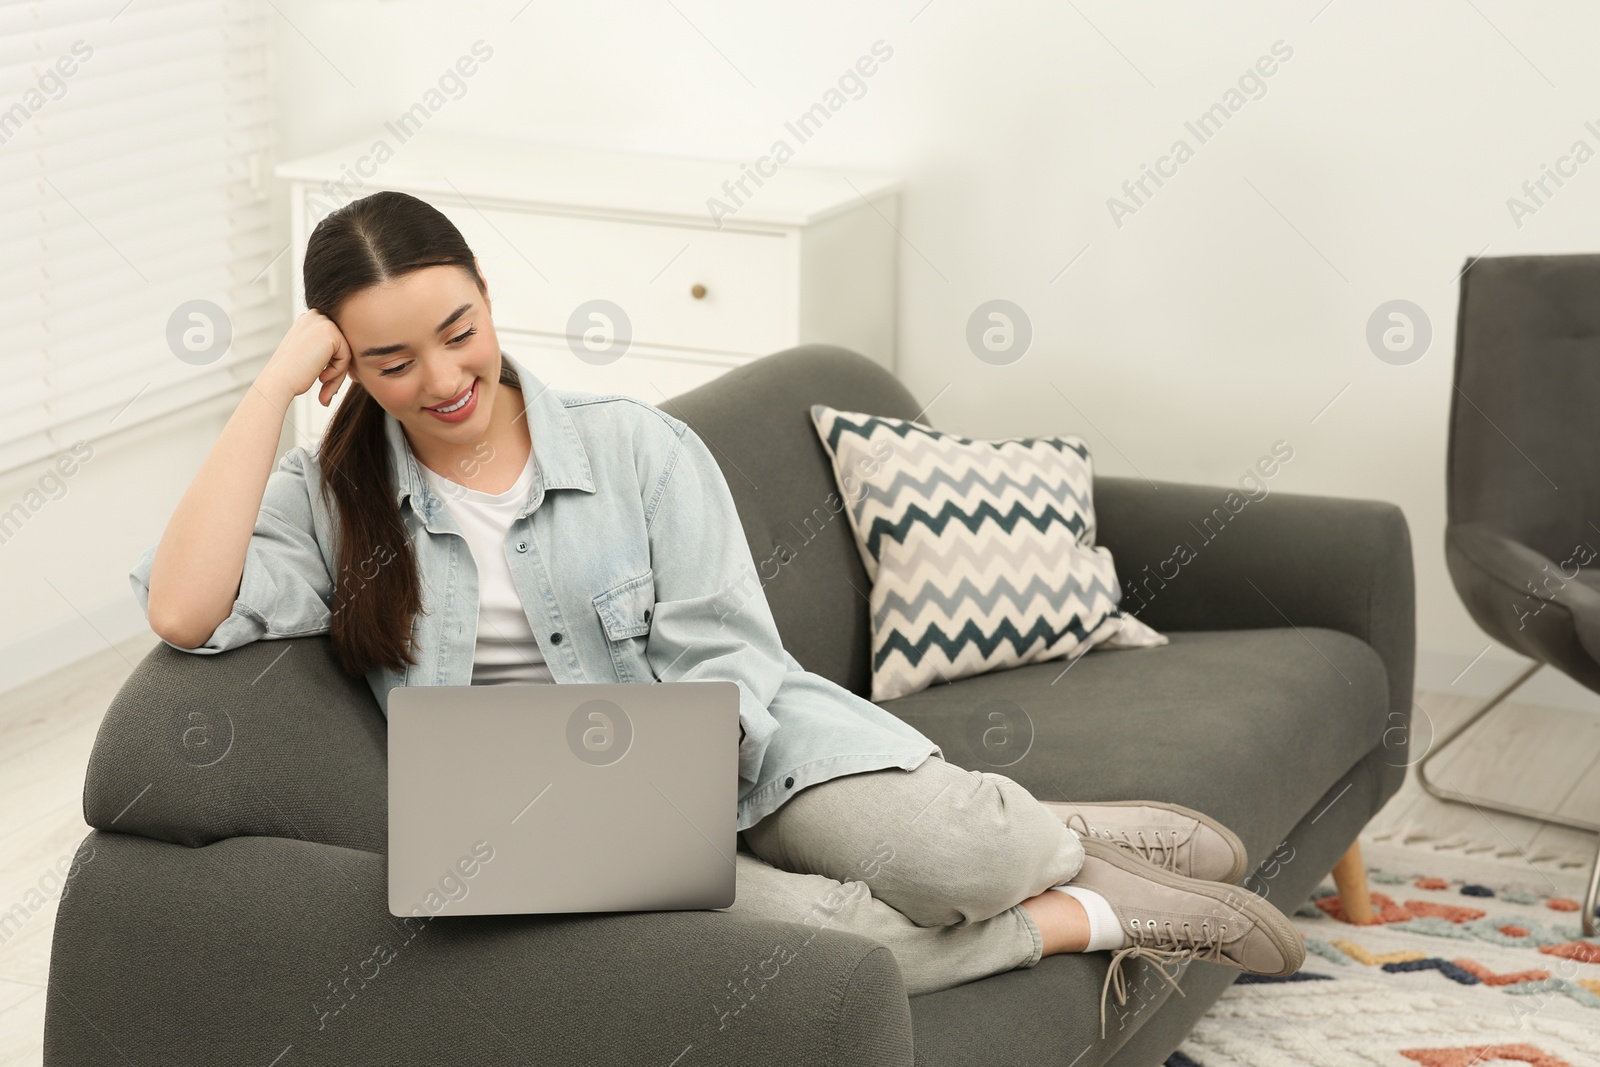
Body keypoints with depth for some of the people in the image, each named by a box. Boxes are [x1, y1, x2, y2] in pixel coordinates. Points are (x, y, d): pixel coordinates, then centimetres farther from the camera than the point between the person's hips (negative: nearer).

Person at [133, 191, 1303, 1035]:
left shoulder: (639, 448, 1)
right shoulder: (329, 501, 2)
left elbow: (726, 665, -4)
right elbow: (185, 611, -17)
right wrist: (279, 379, -14)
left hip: (736, 747, 1)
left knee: (947, 856, -31)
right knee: (806, 929, -34)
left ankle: (1057, 837, 7)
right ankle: (1094, 917, -9)